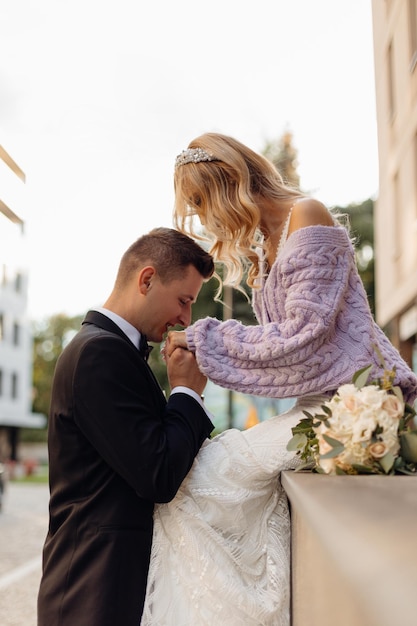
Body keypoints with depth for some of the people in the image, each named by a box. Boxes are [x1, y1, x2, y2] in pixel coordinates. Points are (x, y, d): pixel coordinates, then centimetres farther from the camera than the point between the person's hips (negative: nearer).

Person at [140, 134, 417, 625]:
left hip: (346, 401, -9)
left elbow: (303, 336, -15)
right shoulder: (262, 248, 18)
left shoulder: (307, 216, -9)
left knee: (205, 474, -16)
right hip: (314, 404, 9)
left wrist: (203, 337, -10)